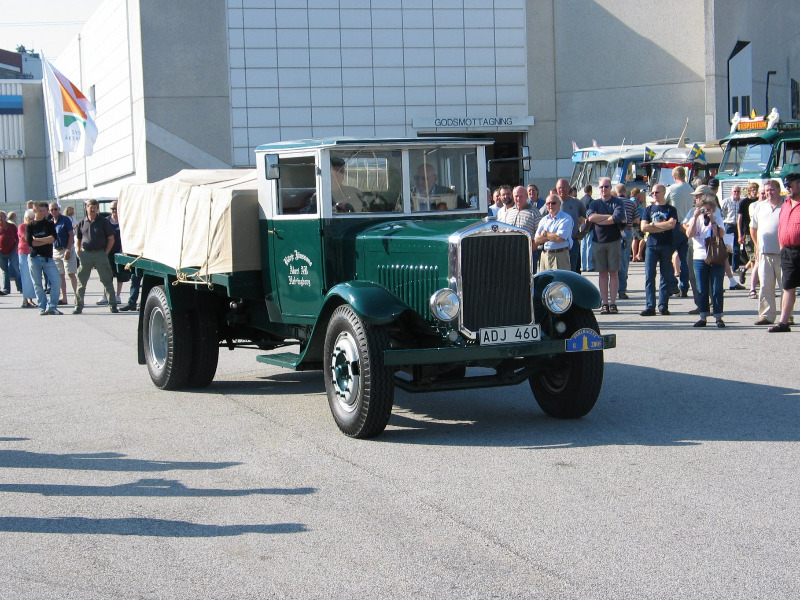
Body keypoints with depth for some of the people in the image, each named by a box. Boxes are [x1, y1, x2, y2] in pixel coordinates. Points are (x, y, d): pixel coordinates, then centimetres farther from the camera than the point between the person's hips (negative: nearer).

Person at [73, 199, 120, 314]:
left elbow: (111, 239, 4)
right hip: (86, 254, 2)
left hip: (100, 254, -2)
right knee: (81, 281, 3)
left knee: (107, 281, 0)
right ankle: (78, 306, 10)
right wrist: (79, 252, 3)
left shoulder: (103, 222, 4)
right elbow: (78, 240, 18)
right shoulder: (82, 223, 12)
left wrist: (106, 252, -5)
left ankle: (113, 305, 5)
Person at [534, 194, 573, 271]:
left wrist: (545, 234, 1)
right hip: (545, 255, 6)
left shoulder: (566, 218, -3)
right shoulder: (543, 220, 16)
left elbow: (560, 238, -14)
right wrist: (553, 236, -5)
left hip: (560, 255, -6)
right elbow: (536, 241, 7)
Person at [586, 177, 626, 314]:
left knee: (613, 273, -2)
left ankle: (613, 303, 1)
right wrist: (610, 217, -11)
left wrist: (599, 220, -9)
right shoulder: (595, 203, 12)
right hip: (598, 241, 2)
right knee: (603, 273, 3)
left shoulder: (617, 203, 3)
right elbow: (590, 216, -8)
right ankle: (604, 303, 5)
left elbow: (617, 218, -15)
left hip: (614, 241, -2)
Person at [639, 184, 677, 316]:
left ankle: (663, 306, 6)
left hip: (667, 246, -1)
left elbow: (672, 224, -11)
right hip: (651, 246, 2)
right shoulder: (648, 209, 14)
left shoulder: (671, 209, 7)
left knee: (666, 277, 1)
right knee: (649, 277, -6)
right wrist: (663, 226, -5)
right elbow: (644, 227, 1)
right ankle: (650, 306, -7)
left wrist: (653, 224, -5)